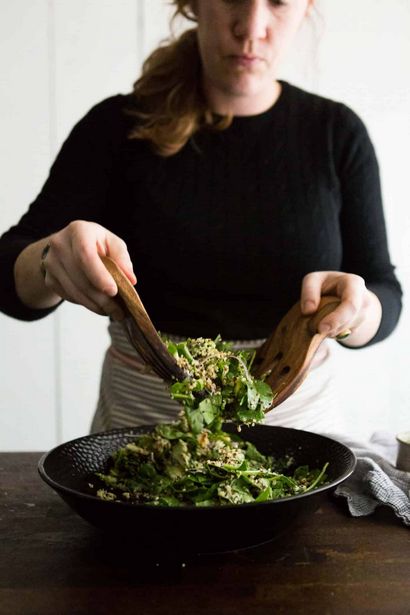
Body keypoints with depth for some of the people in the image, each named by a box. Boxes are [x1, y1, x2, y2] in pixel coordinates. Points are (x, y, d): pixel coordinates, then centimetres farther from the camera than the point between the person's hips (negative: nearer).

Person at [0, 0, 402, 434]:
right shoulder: (119, 127, -4)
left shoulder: (337, 133, 0)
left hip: (294, 412, 1)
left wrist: (355, 310, -23)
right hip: (142, 418, 0)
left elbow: (385, 298, -1)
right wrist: (51, 265, -31)